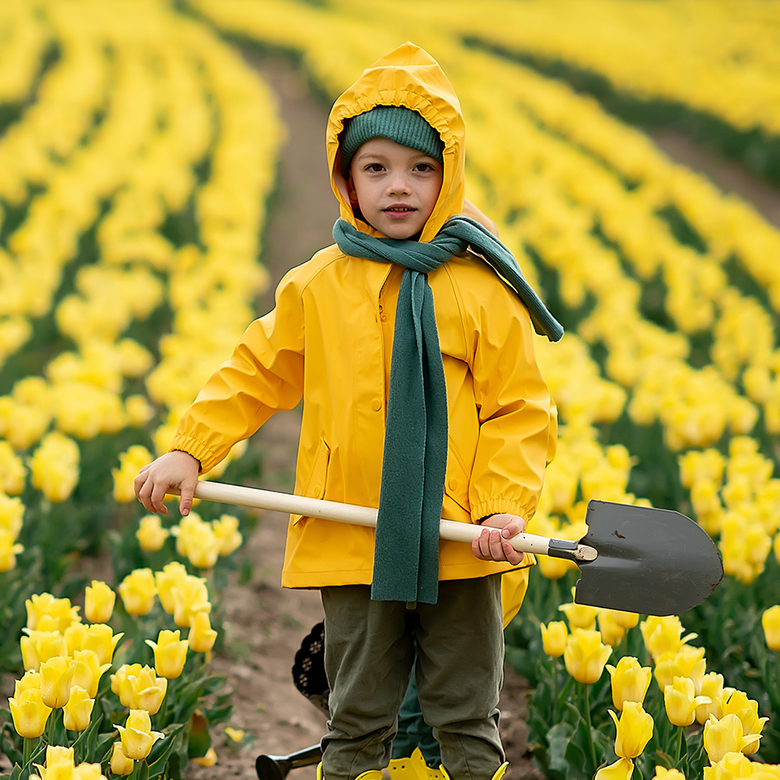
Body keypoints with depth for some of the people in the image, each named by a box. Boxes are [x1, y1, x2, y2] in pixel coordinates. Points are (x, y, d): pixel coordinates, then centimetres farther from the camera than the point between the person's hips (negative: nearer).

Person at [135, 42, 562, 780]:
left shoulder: (483, 290, -4)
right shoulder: (316, 288, 1)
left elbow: (520, 411, -3)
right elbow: (255, 375, 10)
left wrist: (505, 507, -15)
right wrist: (188, 450, 0)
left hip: (460, 546, -1)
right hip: (352, 545, 1)